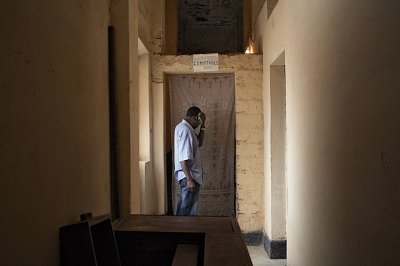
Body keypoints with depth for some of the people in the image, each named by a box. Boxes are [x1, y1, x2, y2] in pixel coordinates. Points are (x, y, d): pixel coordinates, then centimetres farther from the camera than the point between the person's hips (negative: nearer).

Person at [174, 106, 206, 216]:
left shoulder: (182, 127, 12)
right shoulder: (185, 130, -20)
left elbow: (199, 143, 20)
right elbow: (183, 158, -25)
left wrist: (203, 125, 10)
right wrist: (189, 179, -25)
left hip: (189, 174, 10)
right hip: (188, 175, -10)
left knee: (183, 207, 17)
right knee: (187, 210, -2)